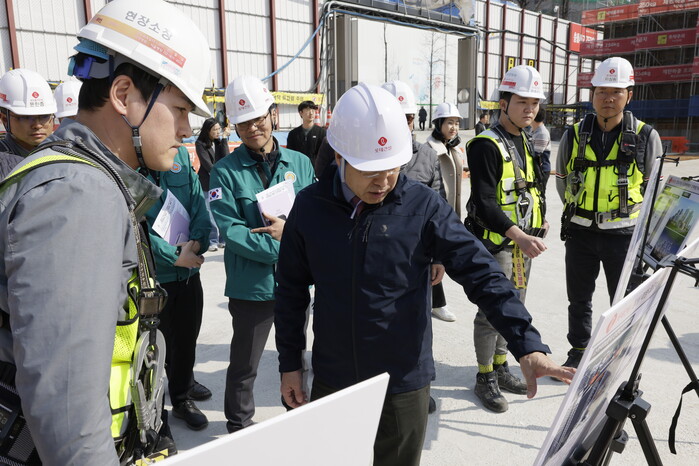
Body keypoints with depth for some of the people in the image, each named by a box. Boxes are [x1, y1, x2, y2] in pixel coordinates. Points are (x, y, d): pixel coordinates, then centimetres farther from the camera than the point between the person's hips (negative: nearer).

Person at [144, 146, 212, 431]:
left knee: (187, 336, 20)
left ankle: (182, 396, 43)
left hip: (188, 270, 6)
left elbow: (200, 203, 0)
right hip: (149, 276, -5)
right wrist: (174, 255, -20)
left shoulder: (180, 155, 3)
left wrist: (196, 241, -16)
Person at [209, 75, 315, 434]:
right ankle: (239, 425, 39)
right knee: (244, 366, 15)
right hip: (251, 285, -3)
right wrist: (285, 249, -21)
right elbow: (230, 230, -16)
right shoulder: (225, 171, -7)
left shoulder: (300, 163, 2)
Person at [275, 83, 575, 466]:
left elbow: (481, 274, -14)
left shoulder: (423, 206, -13)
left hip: (404, 384, -1)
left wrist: (527, 345, -23)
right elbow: (292, 290, 1)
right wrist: (290, 363, 4)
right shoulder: (310, 206, -8)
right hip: (331, 382, 2)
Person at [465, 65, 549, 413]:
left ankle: (500, 366, 33)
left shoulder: (525, 143, 13)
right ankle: (485, 378, 16)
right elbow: (484, 202, -25)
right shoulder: (486, 145, -16)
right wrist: (518, 235, -34)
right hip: (495, 243, -9)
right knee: (492, 311, 0)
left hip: (523, 242, 9)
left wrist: (538, 223, 16)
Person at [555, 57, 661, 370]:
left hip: (624, 235, -2)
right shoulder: (574, 135, 0)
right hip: (580, 233, 2)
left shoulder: (645, 137, -4)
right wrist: (580, 212, 11)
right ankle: (578, 353, 32)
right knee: (579, 299, 14)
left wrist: (629, 215, 3)